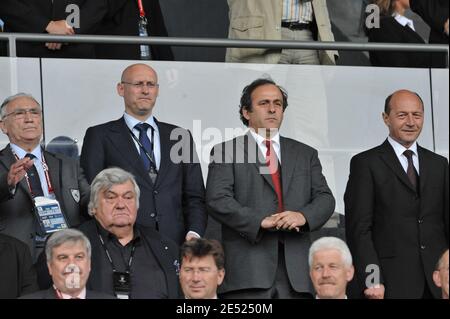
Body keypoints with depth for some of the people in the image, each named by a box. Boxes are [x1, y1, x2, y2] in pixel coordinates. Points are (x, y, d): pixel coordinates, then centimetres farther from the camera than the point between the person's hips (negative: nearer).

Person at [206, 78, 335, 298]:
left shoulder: (305, 154, 21)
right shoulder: (226, 152, 9)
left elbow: (325, 199, 12)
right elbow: (217, 200, -3)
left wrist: (303, 216, -10)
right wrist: (260, 221, -16)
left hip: (296, 272, 4)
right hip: (247, 269, -3)